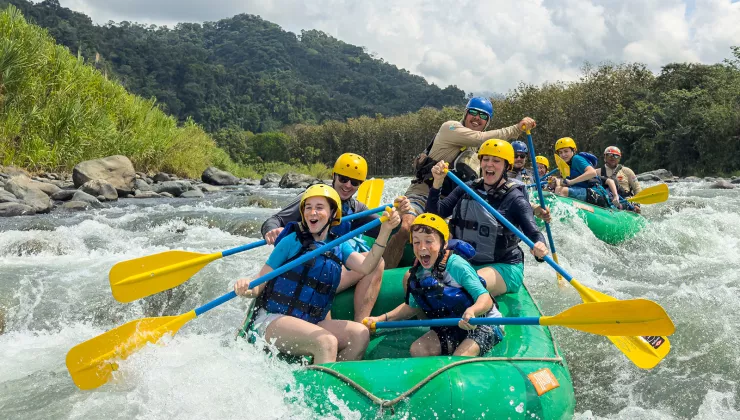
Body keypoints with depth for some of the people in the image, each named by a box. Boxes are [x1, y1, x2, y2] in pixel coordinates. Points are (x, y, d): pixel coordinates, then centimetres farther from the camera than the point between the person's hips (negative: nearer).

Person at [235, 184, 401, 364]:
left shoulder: (339, 246, 11)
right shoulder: (292, 241, -3)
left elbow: (366, 267, -9)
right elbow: (260, 283, -4)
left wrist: (385, 230, -20)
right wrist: (247, 289, -28)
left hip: (309, 323, 6)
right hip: (271, 321, -5)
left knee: (360, 334, -16)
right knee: (326, 342, -30)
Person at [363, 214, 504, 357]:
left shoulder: (456, 266, -24)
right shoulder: (418, 273, -2)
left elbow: (486, 299, -29)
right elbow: (412, 306, 13)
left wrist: (472, 311, -52)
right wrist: (383, 318, 2)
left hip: (482, 325, -7)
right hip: (450, 327, 7)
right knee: (417, 350, -9)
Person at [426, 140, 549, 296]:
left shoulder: (515, 198, -8)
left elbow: (534, 233, -16)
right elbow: (436, 213, 3)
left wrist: (539, 247, -39)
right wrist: (437, 183, -13)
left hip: (503, 268, -4)